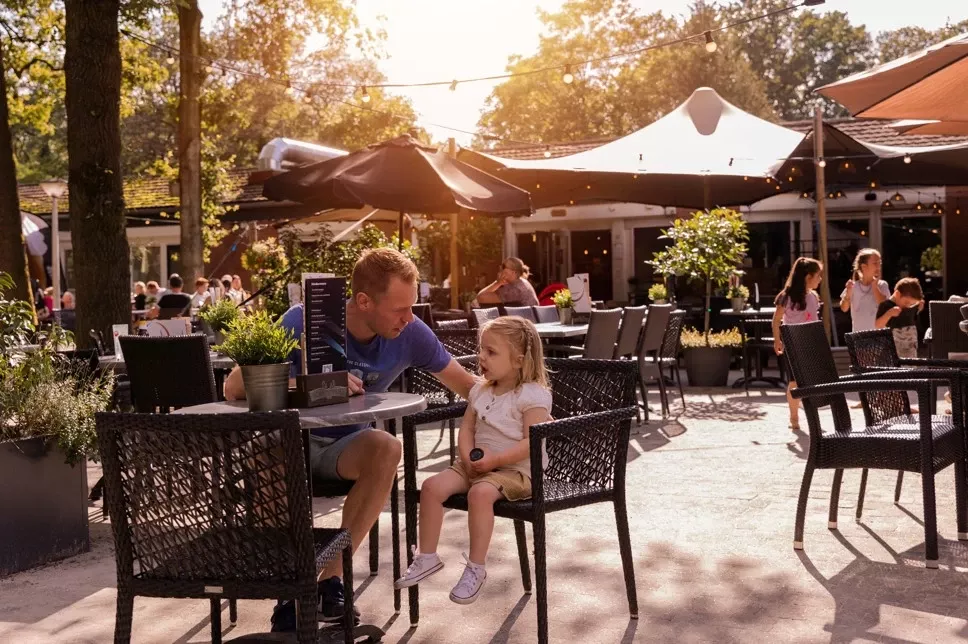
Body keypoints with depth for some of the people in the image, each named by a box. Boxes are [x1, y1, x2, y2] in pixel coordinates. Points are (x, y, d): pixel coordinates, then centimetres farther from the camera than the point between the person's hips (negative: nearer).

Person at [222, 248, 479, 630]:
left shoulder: (410, 334, -12)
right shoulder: (305, 321, -21)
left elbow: (468, 386, 4)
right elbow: (233, 388, -24)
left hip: (346, 444, 2)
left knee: (386, 447, -33)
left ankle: (332, 577, -21)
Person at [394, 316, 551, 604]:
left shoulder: (533, 395, -12)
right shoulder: (480, 390, 12)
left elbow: (532, 442, -19)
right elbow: (466, 429, 11)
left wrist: (495, 459, -24)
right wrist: (470, 457, -9)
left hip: (516, 469, -7)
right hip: (475, 464, 7)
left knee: (480, 492, -35)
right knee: (432, 486, -12)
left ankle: (476, 568, -23)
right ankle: (427, 556, -1)